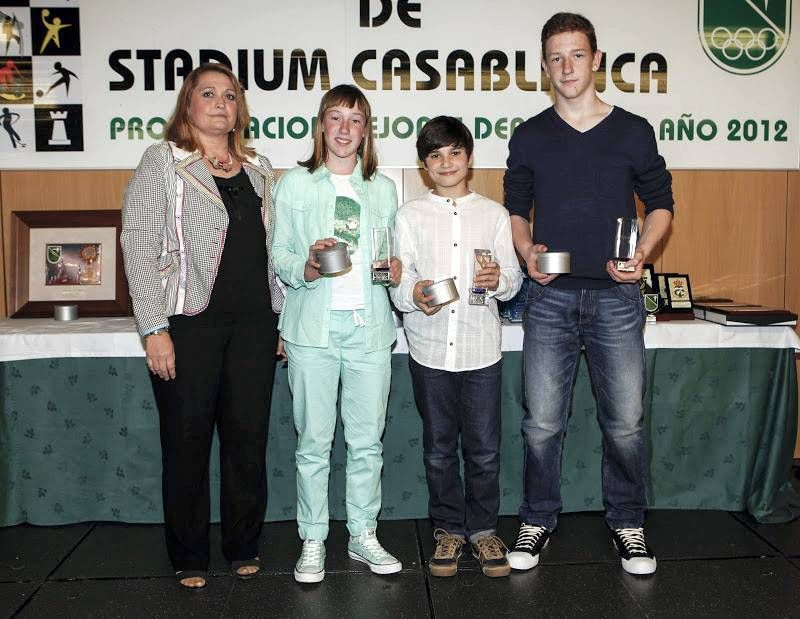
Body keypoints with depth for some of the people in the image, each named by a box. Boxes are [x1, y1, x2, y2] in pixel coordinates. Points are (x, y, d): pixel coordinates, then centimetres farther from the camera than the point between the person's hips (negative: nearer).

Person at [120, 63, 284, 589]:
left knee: (249, 435, 8)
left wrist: (281, 318, 11)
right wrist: (155, 329, -13)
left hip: (254, 322, 4)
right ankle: (189, 557, 23)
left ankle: (244, 547, 25)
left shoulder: (259, 167, 14)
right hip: (189, 323, -3)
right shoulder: (161, 162, 1)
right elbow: (139, 247, -6)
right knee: (188, 440, 5)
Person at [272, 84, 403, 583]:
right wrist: (305, 268, -17)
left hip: (369, 326, 2)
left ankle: (363, 535, 23)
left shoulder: (383, 188, 14)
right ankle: (313, 542, 19)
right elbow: (278, 257, 4)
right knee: (314, 442, 4)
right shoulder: (294, 185, 6)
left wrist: (396, 270, -3)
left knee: (367, 441, 7)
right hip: (313, 327, -2)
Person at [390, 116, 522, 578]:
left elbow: (514, 277, 6)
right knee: (439, 449, 11)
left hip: (480, 347, 0)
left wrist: (499, 280, -16)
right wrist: (414, 293, -21)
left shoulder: (494, 214, 8)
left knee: (484, 449, 6)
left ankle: (483, 528, 25)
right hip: (430, 347, 0)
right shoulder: (411, 215, 6)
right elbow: (399, 279, 0)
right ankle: (449, 529, 27)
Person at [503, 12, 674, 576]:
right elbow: (516, 208, 13)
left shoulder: (633, 131, 6)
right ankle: (538, 520, 22)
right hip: (551, 297, 1)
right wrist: (527, 250, -7)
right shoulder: (529, 137, 8)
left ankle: (628, 523, 26)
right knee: (542, 422, 3)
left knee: (625, 422, 5)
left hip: (616, 297, 0)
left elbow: (661, 203, 11)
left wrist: (641, 254, -7)